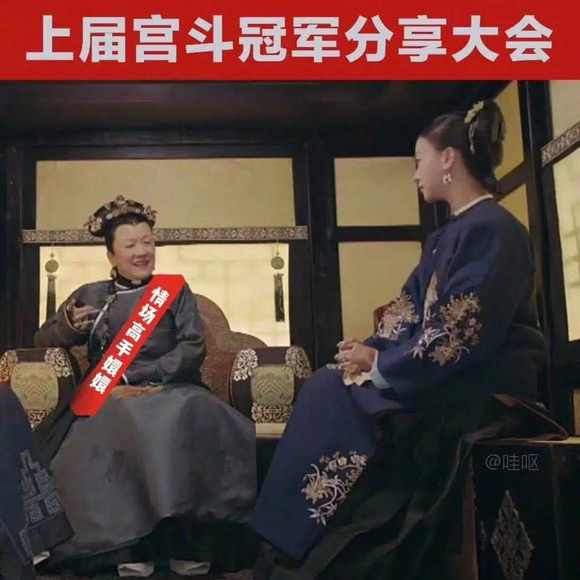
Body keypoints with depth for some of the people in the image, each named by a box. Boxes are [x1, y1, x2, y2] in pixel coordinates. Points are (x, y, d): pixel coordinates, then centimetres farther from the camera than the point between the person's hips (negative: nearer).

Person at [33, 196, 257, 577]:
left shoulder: (175, 289, 14)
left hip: (170, 389, 0)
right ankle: (132, 544, -32)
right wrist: (69, 326, -5)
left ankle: (188, 542, -29)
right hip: (111, 397, 1)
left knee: (185, 416, -36)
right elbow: (44, 340, 19)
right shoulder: (92, 295, 17)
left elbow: (194, 347, 1)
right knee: (123, 420, -36)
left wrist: (140, 379, -14)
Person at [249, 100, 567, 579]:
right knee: (328, 390, -5)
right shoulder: (451, 235, 17)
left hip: (481, 394, -9)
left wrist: (379, 365, -12)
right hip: (444, 382, 9)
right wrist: (372, 351, -5)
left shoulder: (492, 229, -14)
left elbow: (460, 336, -21)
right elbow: (410, 314, 13)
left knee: (337, 398, -16)